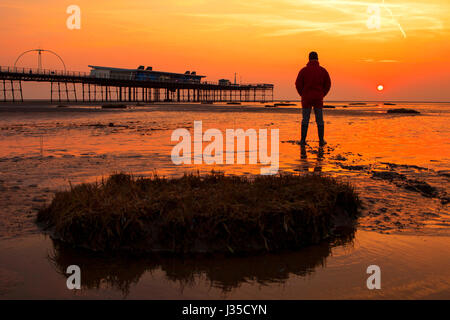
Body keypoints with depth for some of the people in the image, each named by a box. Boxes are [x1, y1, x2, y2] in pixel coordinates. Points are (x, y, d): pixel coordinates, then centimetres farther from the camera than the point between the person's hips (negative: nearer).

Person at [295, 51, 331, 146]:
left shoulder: (304, 70, -3)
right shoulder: (323, 70, 1)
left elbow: (298, 84, -4)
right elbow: (328, 84, 2)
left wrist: (303, 95, 8)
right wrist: (322, 95, 12)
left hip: (306, 99, -1)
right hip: (318, 99, 1)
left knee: (305, 120, 4)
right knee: (320, 120, 6)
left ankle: (303, 140, 2)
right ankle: (321, 141, 7)